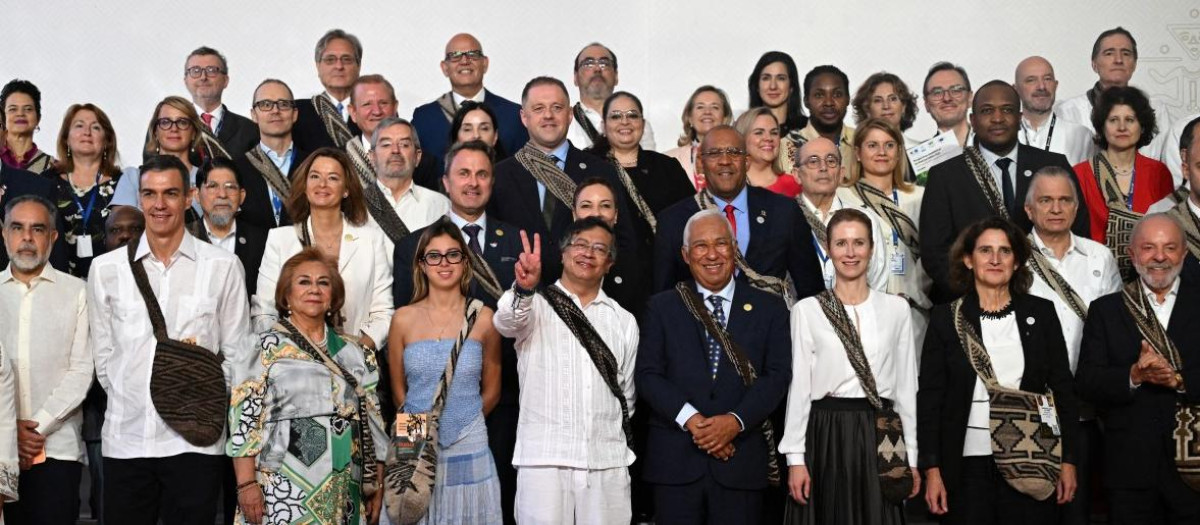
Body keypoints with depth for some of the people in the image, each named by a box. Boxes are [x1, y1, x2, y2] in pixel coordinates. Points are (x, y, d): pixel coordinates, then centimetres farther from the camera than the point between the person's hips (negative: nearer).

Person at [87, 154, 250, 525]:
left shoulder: (223, 266, 2)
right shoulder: (105, 269, 6)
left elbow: (236, 353, 5)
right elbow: (102, 354, 10)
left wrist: (206, 401, -1)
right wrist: (130, 399, 4)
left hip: (195, 440, -1)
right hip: (125, 439, 2)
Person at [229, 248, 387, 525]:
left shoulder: (355, 353, 11)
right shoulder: (267, 347, -1)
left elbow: (372, 421, 12)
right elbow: (244, 415, -7)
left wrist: (377, 487, 8)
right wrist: (246, 484, -14)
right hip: (283, 492, -4)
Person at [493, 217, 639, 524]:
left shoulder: (624, 322, 13)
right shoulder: (536, 305, 4)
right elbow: (507, 323, -19)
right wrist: (524, 290, -38)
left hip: (608, 464, 3)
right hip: (543, 458, -3)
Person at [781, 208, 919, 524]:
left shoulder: (896, 308, 7)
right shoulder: (807, 310, 1)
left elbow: (906, 385, 8)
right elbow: (799, 386, 0)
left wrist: (911, 456, 5)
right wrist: (795, 457, -5)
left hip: (880, 436, 2)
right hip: (826, 435, -1)